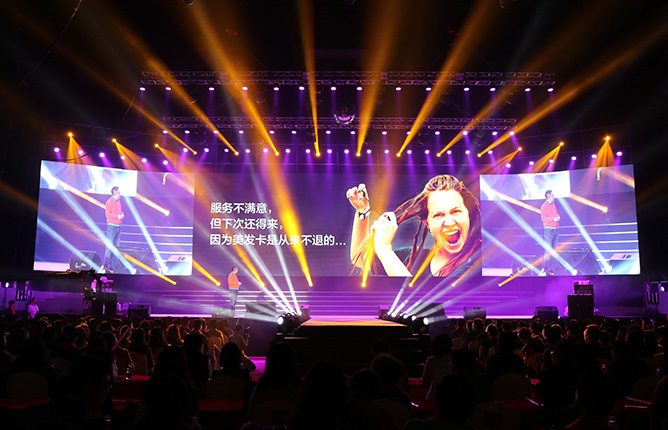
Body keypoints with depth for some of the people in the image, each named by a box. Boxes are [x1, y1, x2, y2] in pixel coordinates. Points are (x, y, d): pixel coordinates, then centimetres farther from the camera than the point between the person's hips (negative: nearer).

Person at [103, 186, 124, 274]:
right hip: (112, 226, -8)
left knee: (116, 246, 9)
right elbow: (107, 214, -15)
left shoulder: (118, 201, 15)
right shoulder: (109, 202, -8)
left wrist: (122, 215, 4)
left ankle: (113, 266, 15)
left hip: (119, 226, 8)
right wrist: (117, 216, -17)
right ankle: (106, 266, -4)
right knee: (110, 246, -8)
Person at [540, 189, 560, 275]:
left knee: (555, 249, 8)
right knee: (548, 249, -9)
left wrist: (558, 217, 5)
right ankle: (546, 268, -4)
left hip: (556, 229, 8)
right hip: (549, 229, -8)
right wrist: (553, 219, -17)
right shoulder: (544, 206, -8)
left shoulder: (553, 205, 15)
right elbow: (543, 218, -15)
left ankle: (553, 269, 13)